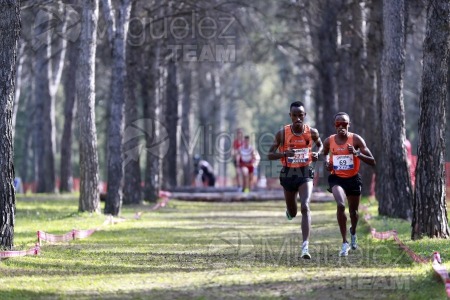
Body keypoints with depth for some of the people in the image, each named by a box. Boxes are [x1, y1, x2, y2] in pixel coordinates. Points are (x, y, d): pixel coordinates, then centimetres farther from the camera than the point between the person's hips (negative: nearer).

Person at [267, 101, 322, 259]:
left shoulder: (312, 132, -6)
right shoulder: (282, 133, -10)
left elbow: (320, 144, 16)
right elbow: (270, 155, -7)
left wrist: (317, 154, -7)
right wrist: (285, 153, -26)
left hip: (305, 174, -1)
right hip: (288, 174, 1)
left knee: (305, 207, -21)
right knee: (292, 213, 15)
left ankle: (305, 246, -24)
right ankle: (290, 210, 57)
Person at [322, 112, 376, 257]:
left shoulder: (356, 139, -11)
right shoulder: (329, 141, -6)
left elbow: (372, 162, -13)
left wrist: (357, 153, -28)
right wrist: (327, 164, -9)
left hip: (353, 179, 1)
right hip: (336, 178, -1)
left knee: (353, 210, 16)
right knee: (341, 205, -27)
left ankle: (353, 232, 53)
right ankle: (345, 242, -20)